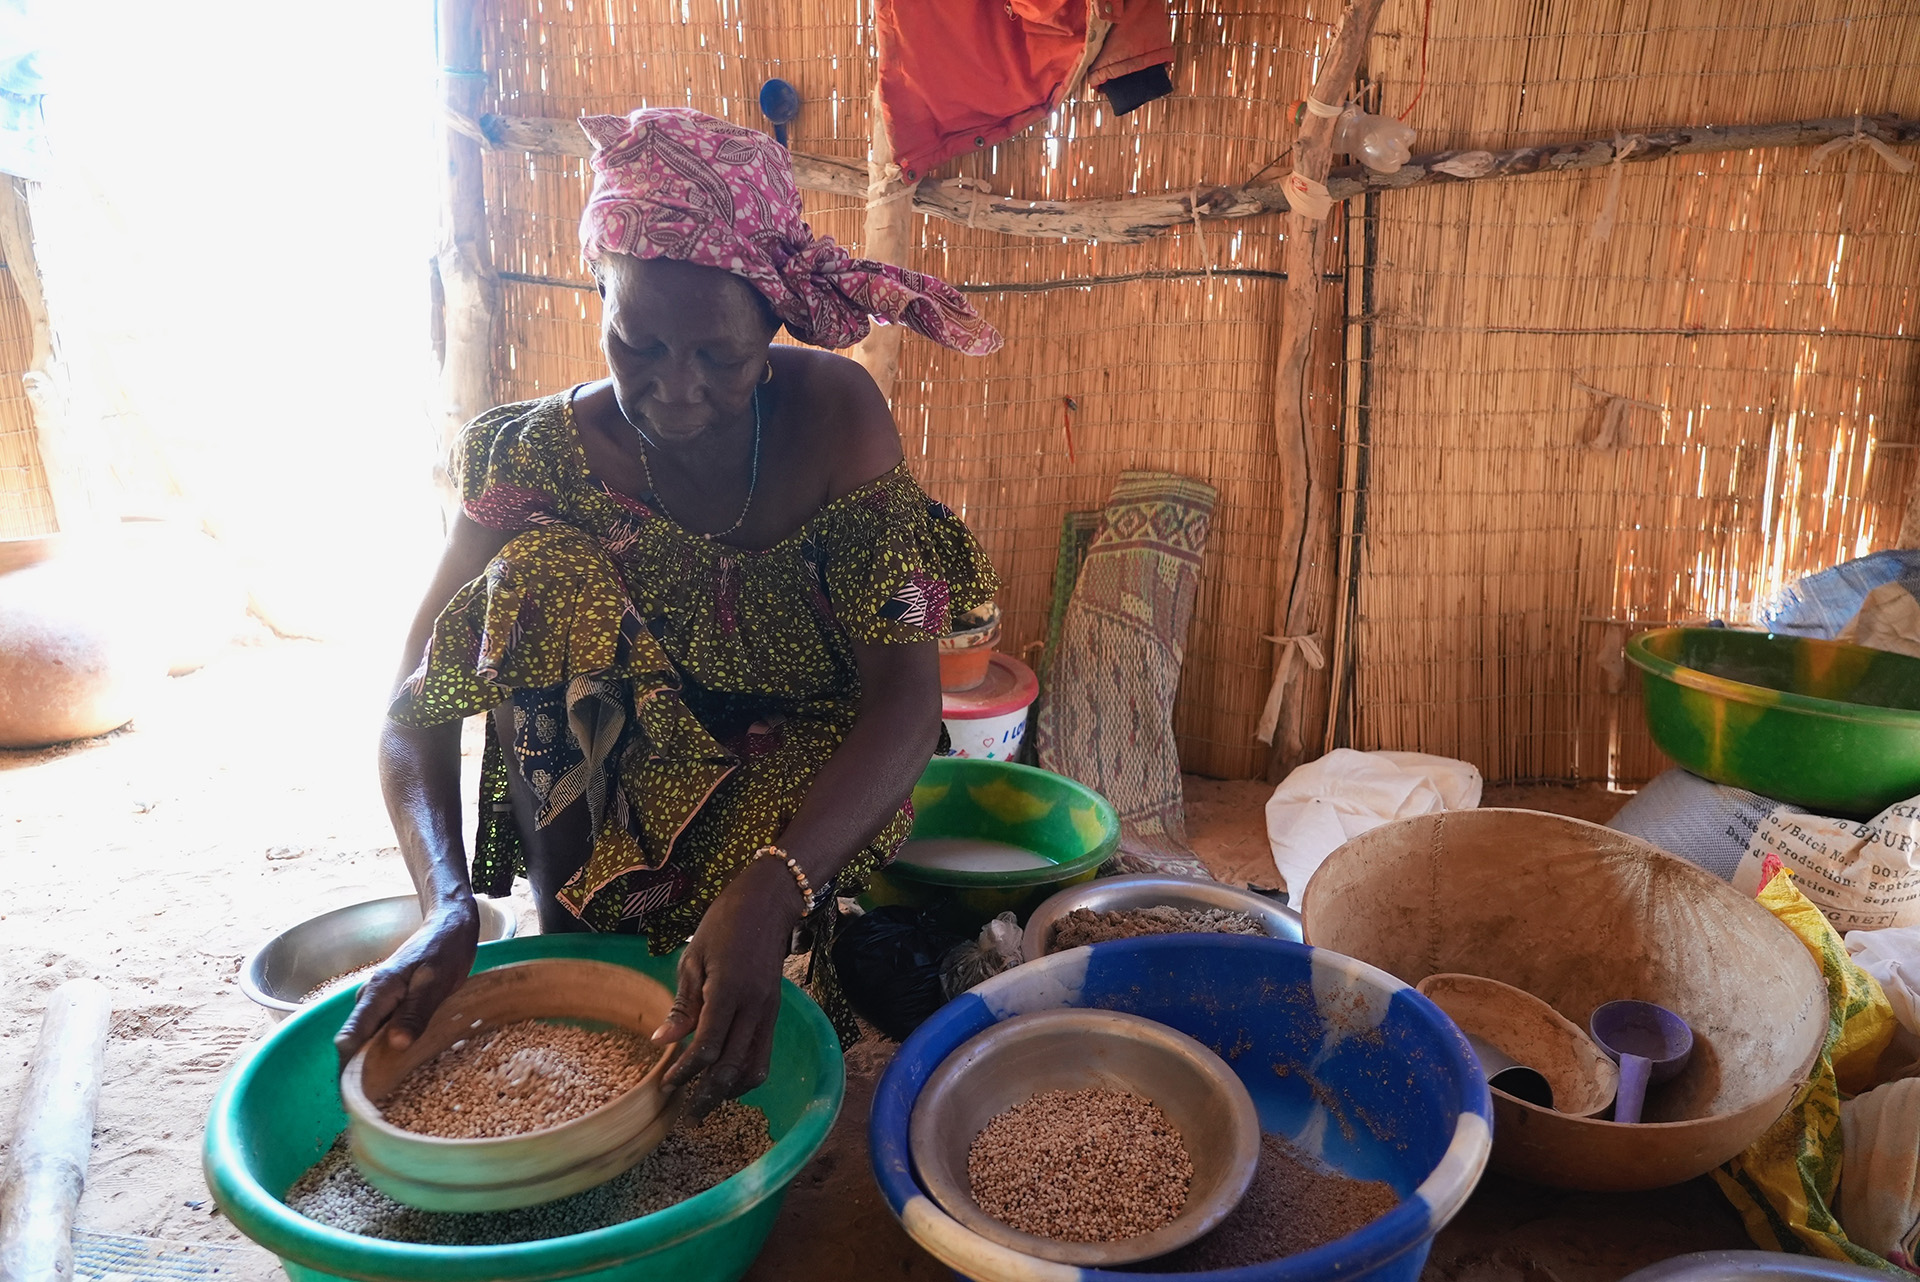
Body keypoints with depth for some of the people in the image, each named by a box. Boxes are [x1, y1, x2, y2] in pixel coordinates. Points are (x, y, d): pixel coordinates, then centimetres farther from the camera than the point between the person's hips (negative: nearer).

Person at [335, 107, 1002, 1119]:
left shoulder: (833, 411, -17)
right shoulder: (538, 455, -14)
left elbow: (907, 691, -25)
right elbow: (417, 705, -14)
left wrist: (770, 891, -40)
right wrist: (447, 903, -34)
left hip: (807, 807, -2)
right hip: (607, 800, 3)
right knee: (540, 572, -25)